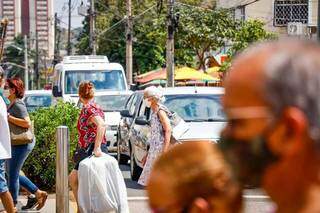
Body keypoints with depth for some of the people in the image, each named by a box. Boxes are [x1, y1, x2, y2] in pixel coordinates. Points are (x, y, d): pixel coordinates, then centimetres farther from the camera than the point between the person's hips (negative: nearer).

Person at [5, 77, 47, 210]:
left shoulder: (18, 105, -17)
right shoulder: (11, 104, 12)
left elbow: (27, 123, -27)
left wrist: (9, 117, -24)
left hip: (22, 144, -10)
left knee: (12, 174, -1)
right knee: (13, 173, 16)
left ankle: (13, 205, 11)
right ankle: (39, 193, 23)